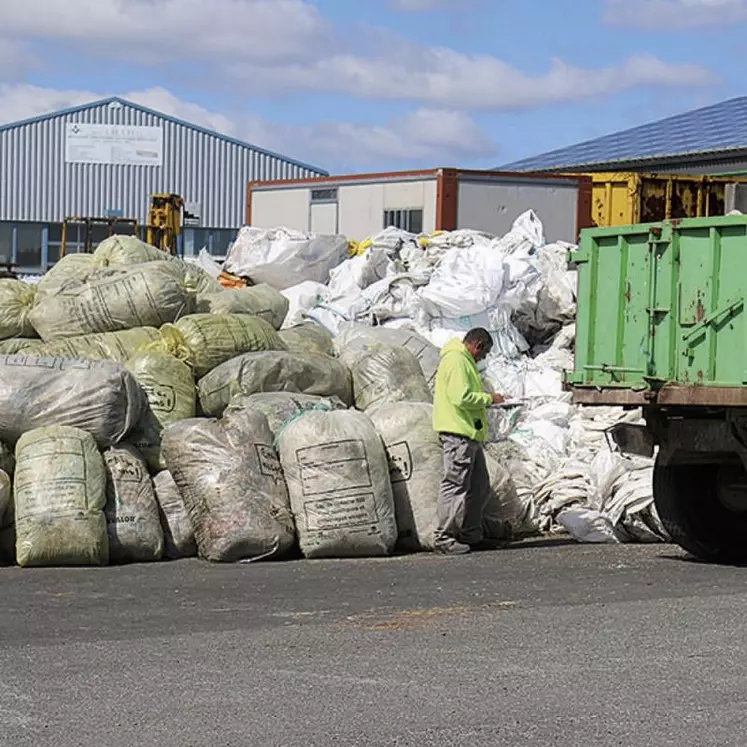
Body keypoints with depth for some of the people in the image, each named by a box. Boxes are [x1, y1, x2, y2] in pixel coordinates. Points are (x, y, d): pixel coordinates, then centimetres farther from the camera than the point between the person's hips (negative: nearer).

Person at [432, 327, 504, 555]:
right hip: (458, 433, -11)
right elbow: (461, 397, -21)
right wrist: (489, 398, -10)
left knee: (480, 486, 13)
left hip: (469, 434, 11)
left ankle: (470, 536, 19)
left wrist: (488, 400, 15)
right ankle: (444, 538, -6)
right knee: (455, 485, -9)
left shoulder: (464, 361, 22)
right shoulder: (456, 360, -12)